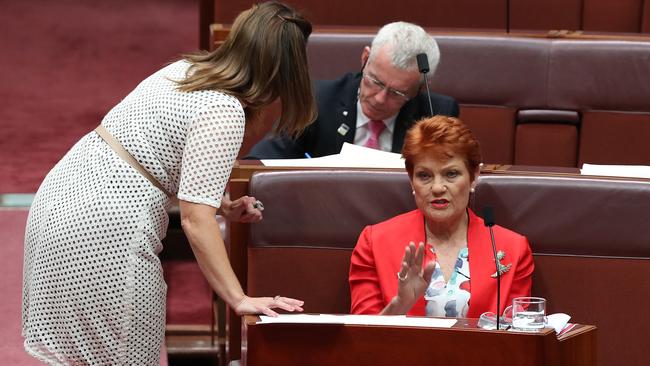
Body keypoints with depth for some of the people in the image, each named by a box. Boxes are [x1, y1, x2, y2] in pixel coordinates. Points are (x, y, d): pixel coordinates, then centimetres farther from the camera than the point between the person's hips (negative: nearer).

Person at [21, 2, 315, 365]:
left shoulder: (186, 69, 10)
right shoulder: (225, 112, -16)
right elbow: (195, 217, -21)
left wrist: (222, 205, 21)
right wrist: (239, 299, -20)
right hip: (104, 228, -9)